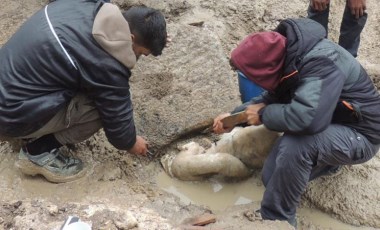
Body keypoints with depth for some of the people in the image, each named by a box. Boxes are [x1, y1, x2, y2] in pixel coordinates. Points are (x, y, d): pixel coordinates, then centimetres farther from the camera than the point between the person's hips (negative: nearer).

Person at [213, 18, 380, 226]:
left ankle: (276, 220, -15)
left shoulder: (321, 63, -34)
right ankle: (329, 161, 23)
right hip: (330, 125, 8)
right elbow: (273, 97, 9)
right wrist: (235, 116, 2)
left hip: (358, 135, -8)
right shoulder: (287, 54, -7)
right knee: (273, 177, 3)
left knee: (294, 144, -35)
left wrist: (263, 114, -28)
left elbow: (306, 117, -46)